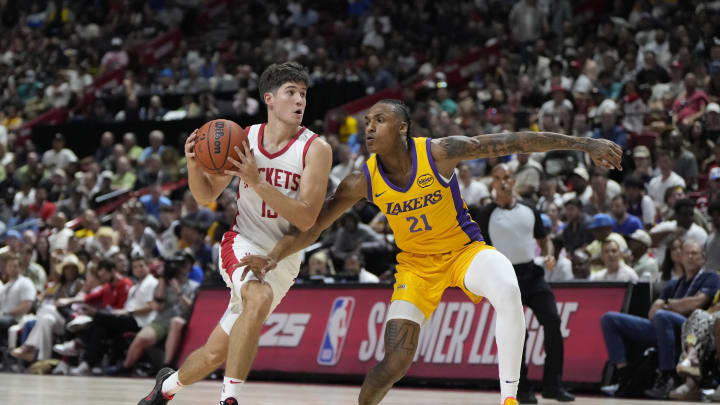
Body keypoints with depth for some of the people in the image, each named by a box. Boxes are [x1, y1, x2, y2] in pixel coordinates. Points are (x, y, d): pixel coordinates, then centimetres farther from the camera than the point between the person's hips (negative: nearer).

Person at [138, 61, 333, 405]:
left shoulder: (315, 149, -10)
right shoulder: (244, 139, -1)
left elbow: (306, 219, -20)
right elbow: (206, 195, 10)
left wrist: (257, 182, -28)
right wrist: (193, 163, -12)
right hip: (242, 244, 0)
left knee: (216, 352, -1)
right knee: (260, 297, -32)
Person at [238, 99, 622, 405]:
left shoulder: (439, 153, -22)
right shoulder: (363, 181, -14)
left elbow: (513, 142, -21)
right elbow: (311, 227, -8)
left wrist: (583, 144, -23)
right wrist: (273, 257, -25)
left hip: (465, 249, -2)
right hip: (416, 264, 2)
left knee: (508, 292, -36)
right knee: (394, 362, -10)